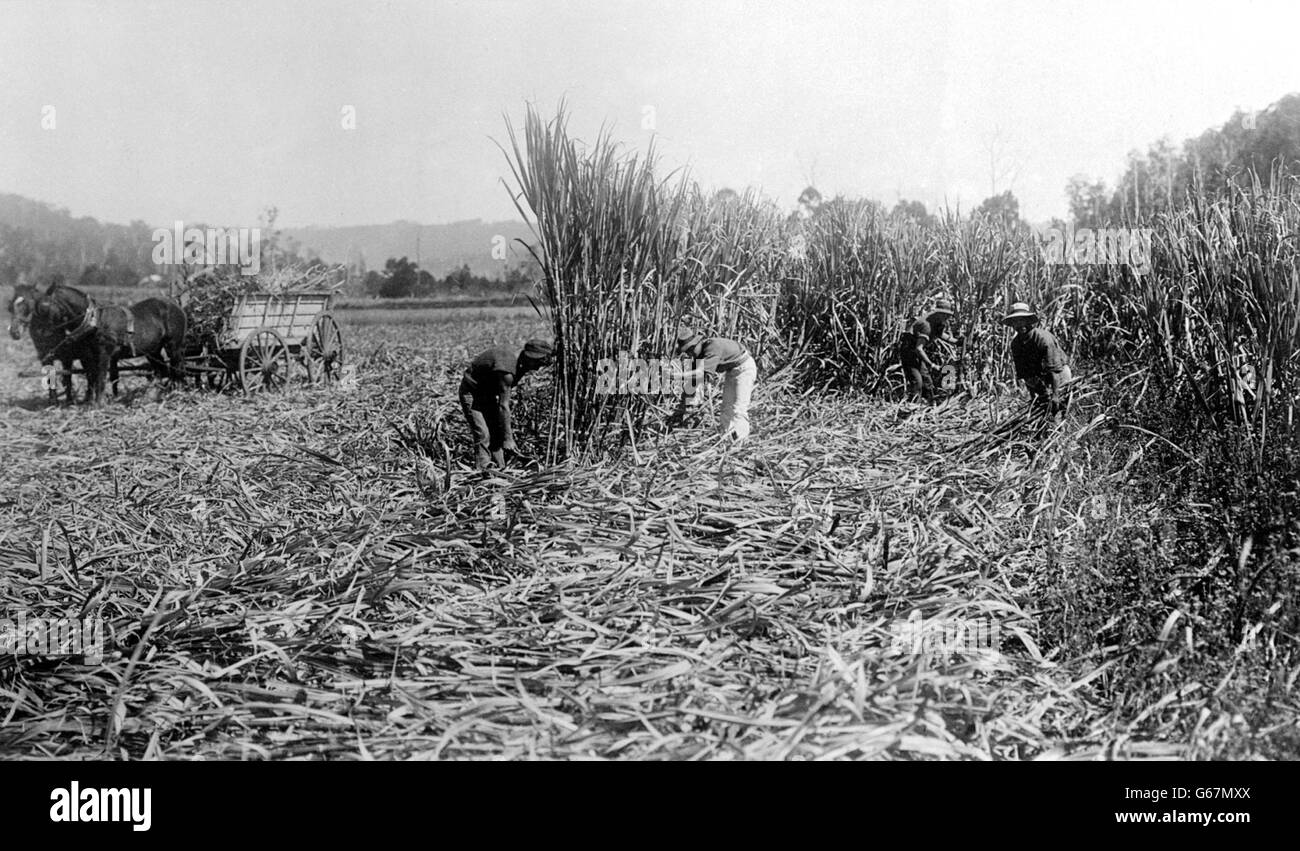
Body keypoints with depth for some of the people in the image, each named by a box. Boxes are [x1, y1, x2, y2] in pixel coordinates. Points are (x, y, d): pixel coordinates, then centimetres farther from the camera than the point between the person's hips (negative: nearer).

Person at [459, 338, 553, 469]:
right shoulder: (507, 371, -33)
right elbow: (503, 406, -31)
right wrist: (508, 439, -28)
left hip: (487, 393, 10)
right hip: (472, 393, -10)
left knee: (496, 433, 7)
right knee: (483, 435, -18)